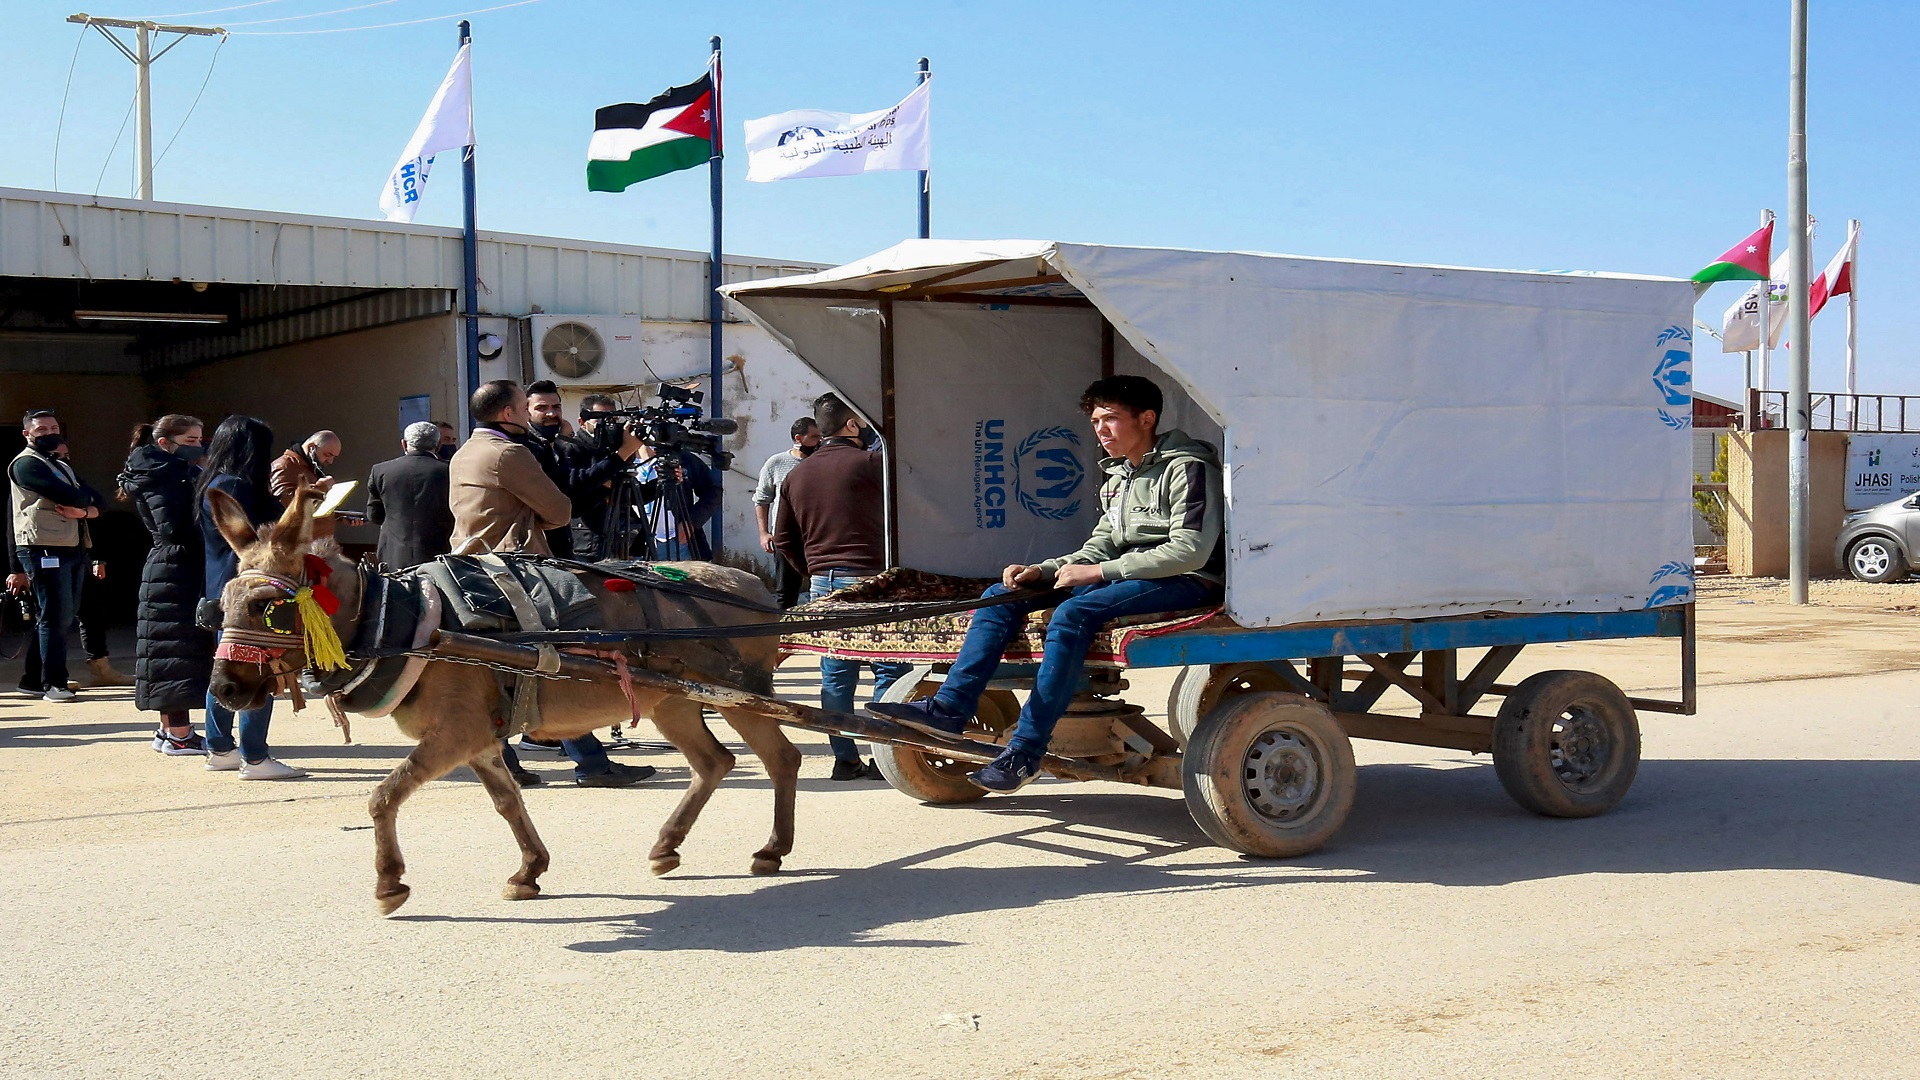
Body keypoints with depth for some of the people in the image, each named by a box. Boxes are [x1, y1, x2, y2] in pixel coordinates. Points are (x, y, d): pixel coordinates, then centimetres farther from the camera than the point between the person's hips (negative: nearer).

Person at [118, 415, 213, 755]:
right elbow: (173, 529, -22)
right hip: (174, 571, -10)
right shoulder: (162, 477, -12)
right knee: (178, 650, -7)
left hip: (187, 570, 10)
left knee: (179, 651, 12)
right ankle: (179, 736, -5)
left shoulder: (180, 475, 18)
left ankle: (170, 731, 18)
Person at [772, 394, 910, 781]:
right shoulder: (867, 463, -7)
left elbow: (783, 539, 16)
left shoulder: (796, 475, 13)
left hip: (822, 584, 6)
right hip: (868, 578, -6)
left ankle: (845, 758, 10)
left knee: (835, 674, 9)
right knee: (890, 669, -1)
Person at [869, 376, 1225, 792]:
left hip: (1185, 583, -9)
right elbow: (1099, 548, 17)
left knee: (1073, 613, -34)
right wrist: (1042, 571, -2)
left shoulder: (1188, 468, -9)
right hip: (1125, 576, 9)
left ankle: (1025, 750, -32)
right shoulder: (1116, 479, 19)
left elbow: (1190, 550, -19)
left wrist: (1100, 572, -19)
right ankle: (949, 708, -13)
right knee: (1003, 595, -3)